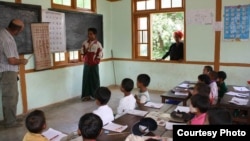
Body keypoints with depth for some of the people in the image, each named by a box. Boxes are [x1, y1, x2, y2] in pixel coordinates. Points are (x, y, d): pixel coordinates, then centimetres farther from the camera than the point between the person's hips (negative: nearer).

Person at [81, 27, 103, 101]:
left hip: (94, 65, -3)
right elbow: (83, 52, 0)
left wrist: (95, 61, -8)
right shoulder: (85, 43, 2)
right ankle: (86, 95, 18)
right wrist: (88, 47, -15)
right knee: (86, 79, 7)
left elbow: (100, 55, -7)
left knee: (95, 80, 5)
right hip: (86, 64, 3)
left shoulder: (98, 44, -9)